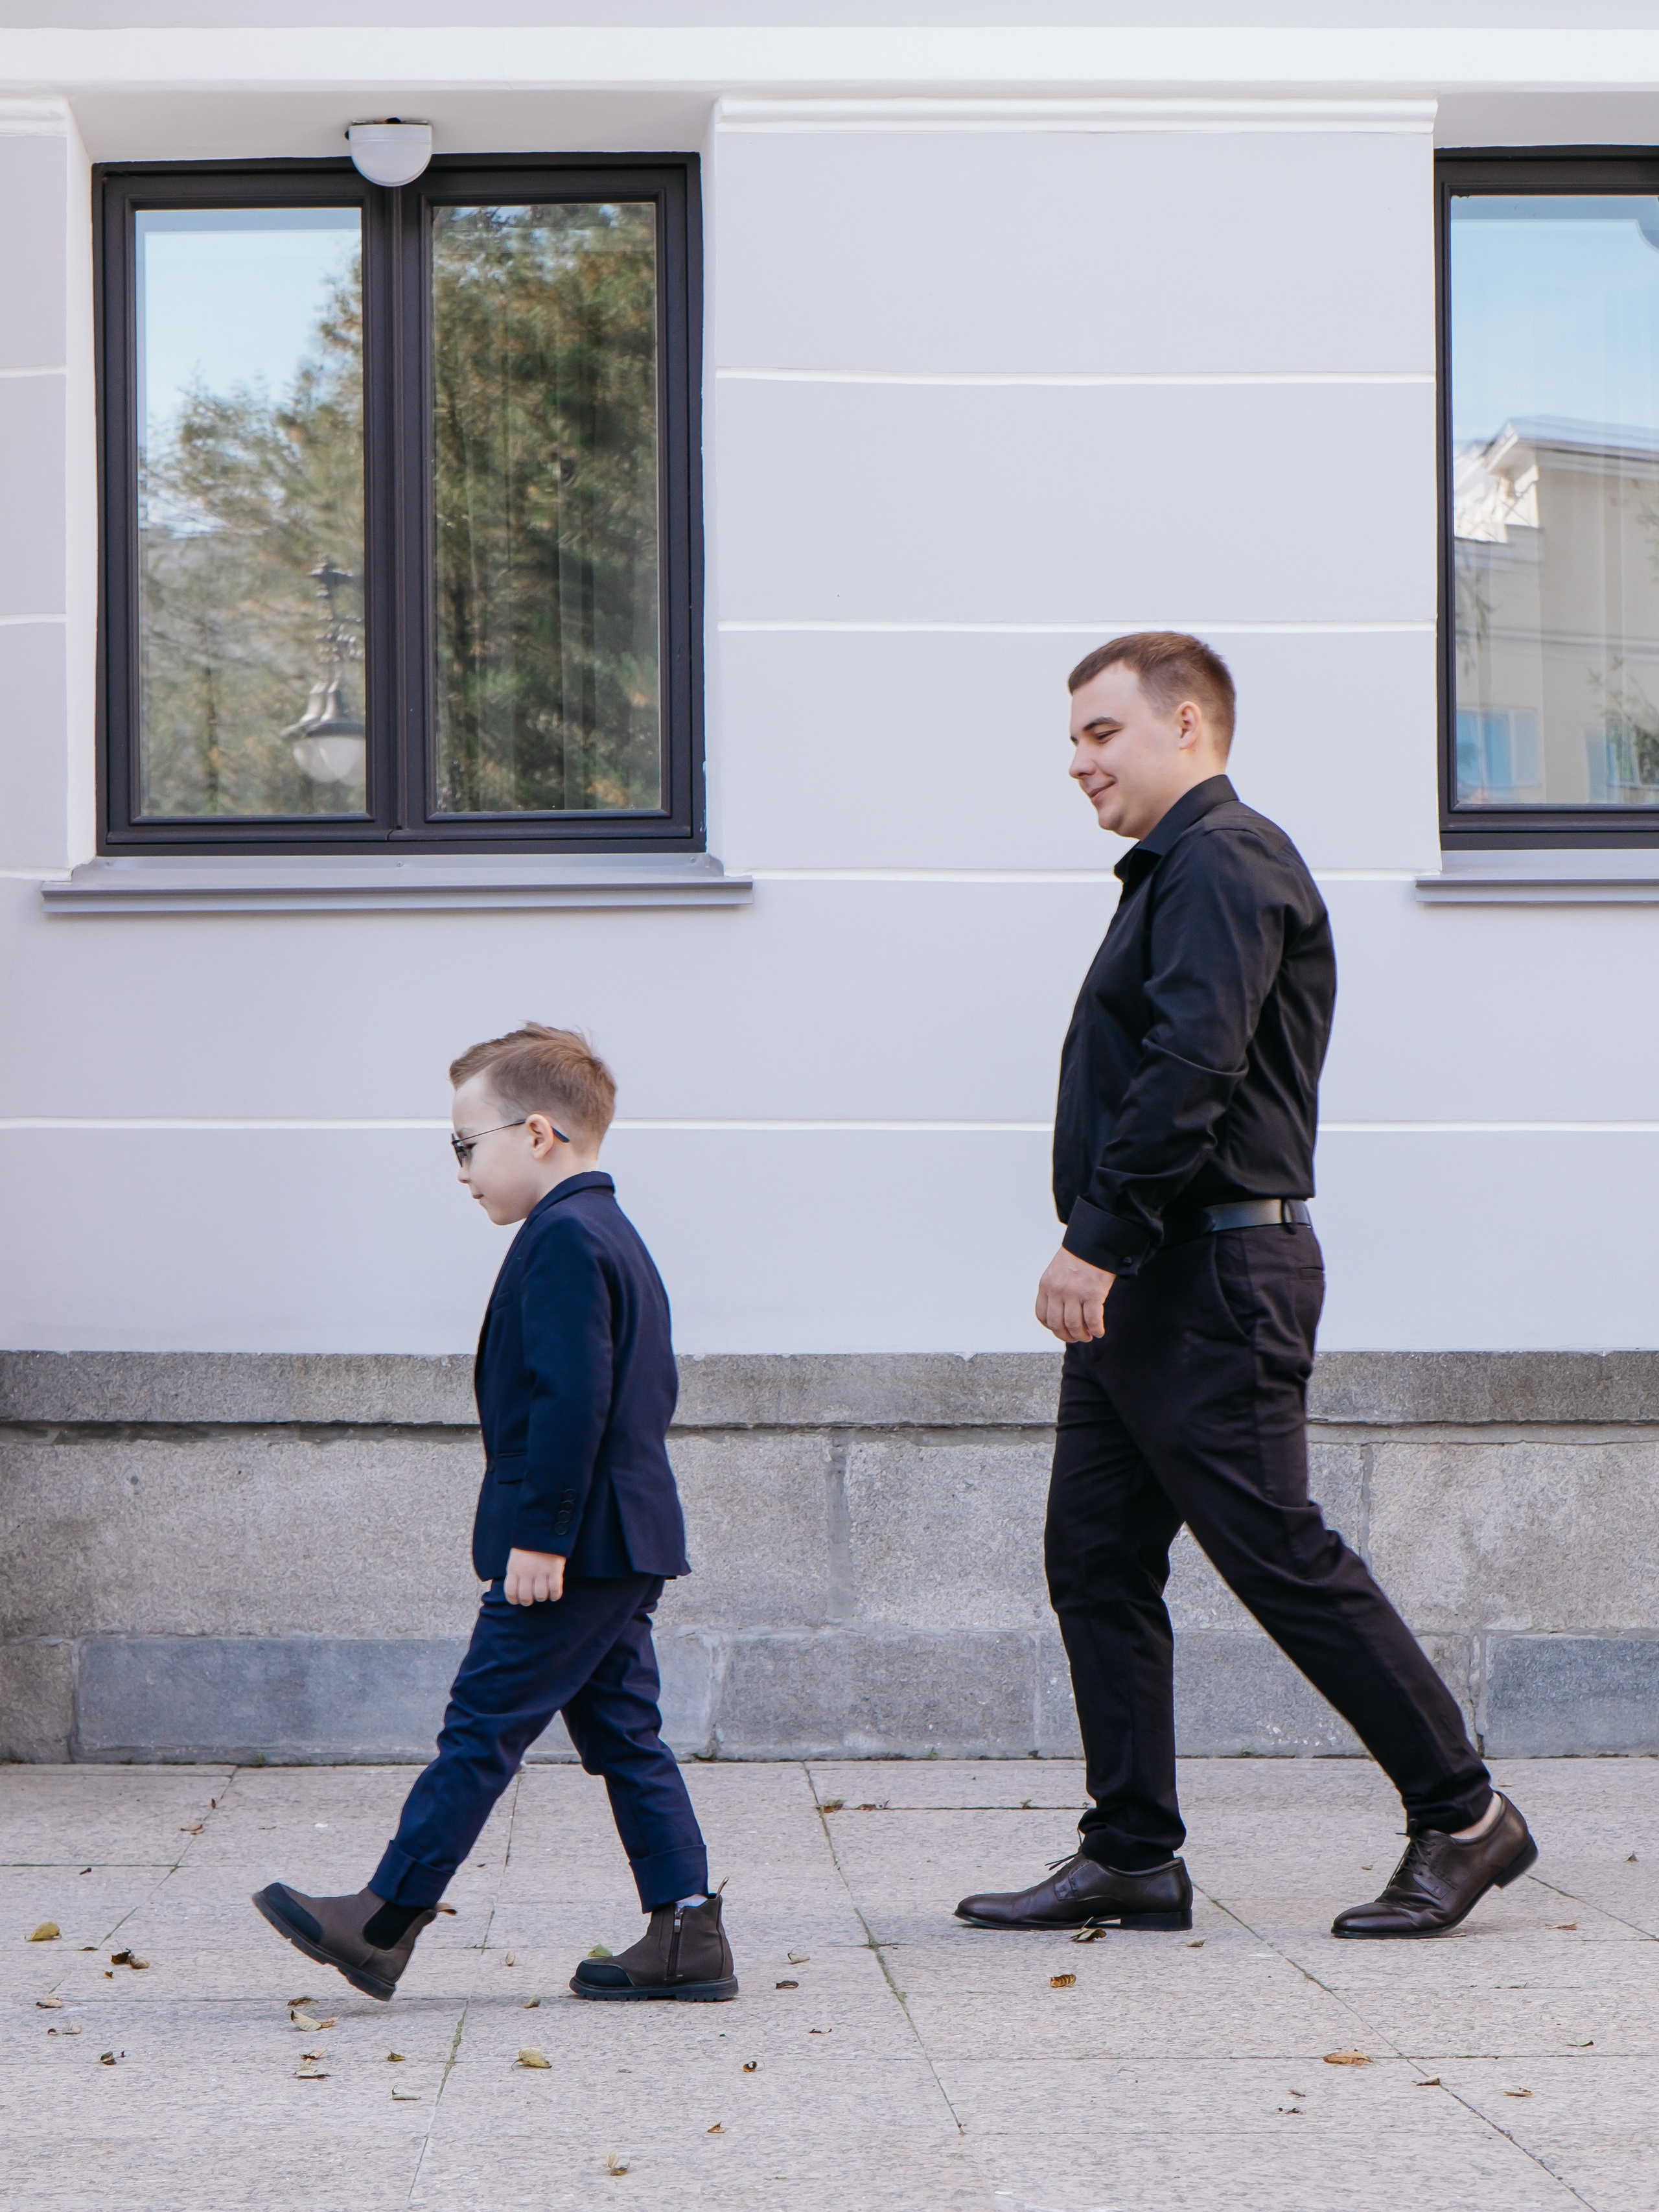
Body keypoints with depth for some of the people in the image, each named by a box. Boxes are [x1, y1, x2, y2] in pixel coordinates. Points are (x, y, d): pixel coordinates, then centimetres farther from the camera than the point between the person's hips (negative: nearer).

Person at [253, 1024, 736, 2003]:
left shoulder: (563, 1240, -15)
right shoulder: (615, 1232, 17)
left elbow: (572, 1399, -23)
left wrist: (540, 1536, -22)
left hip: (572, 1546, -10)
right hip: (631, 1537, 10)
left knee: (484, 1724, -5)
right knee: (624, 1731, 10)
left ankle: (384, 1921, 1)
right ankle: (687, 1933, 8)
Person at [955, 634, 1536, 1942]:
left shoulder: (1224, 864, -12)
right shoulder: (1177, 872, 21)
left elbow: (1190, 1069, -23)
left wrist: (1099, 1239, -25)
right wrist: (1102, 1255, 16)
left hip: (1213, 1282, -10)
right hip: (1144, 1285, 10)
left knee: (1283, 1559, -6)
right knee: (1095, 1559, 7)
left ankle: (1465, 1819, 4)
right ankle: (1130, 1859, 11)